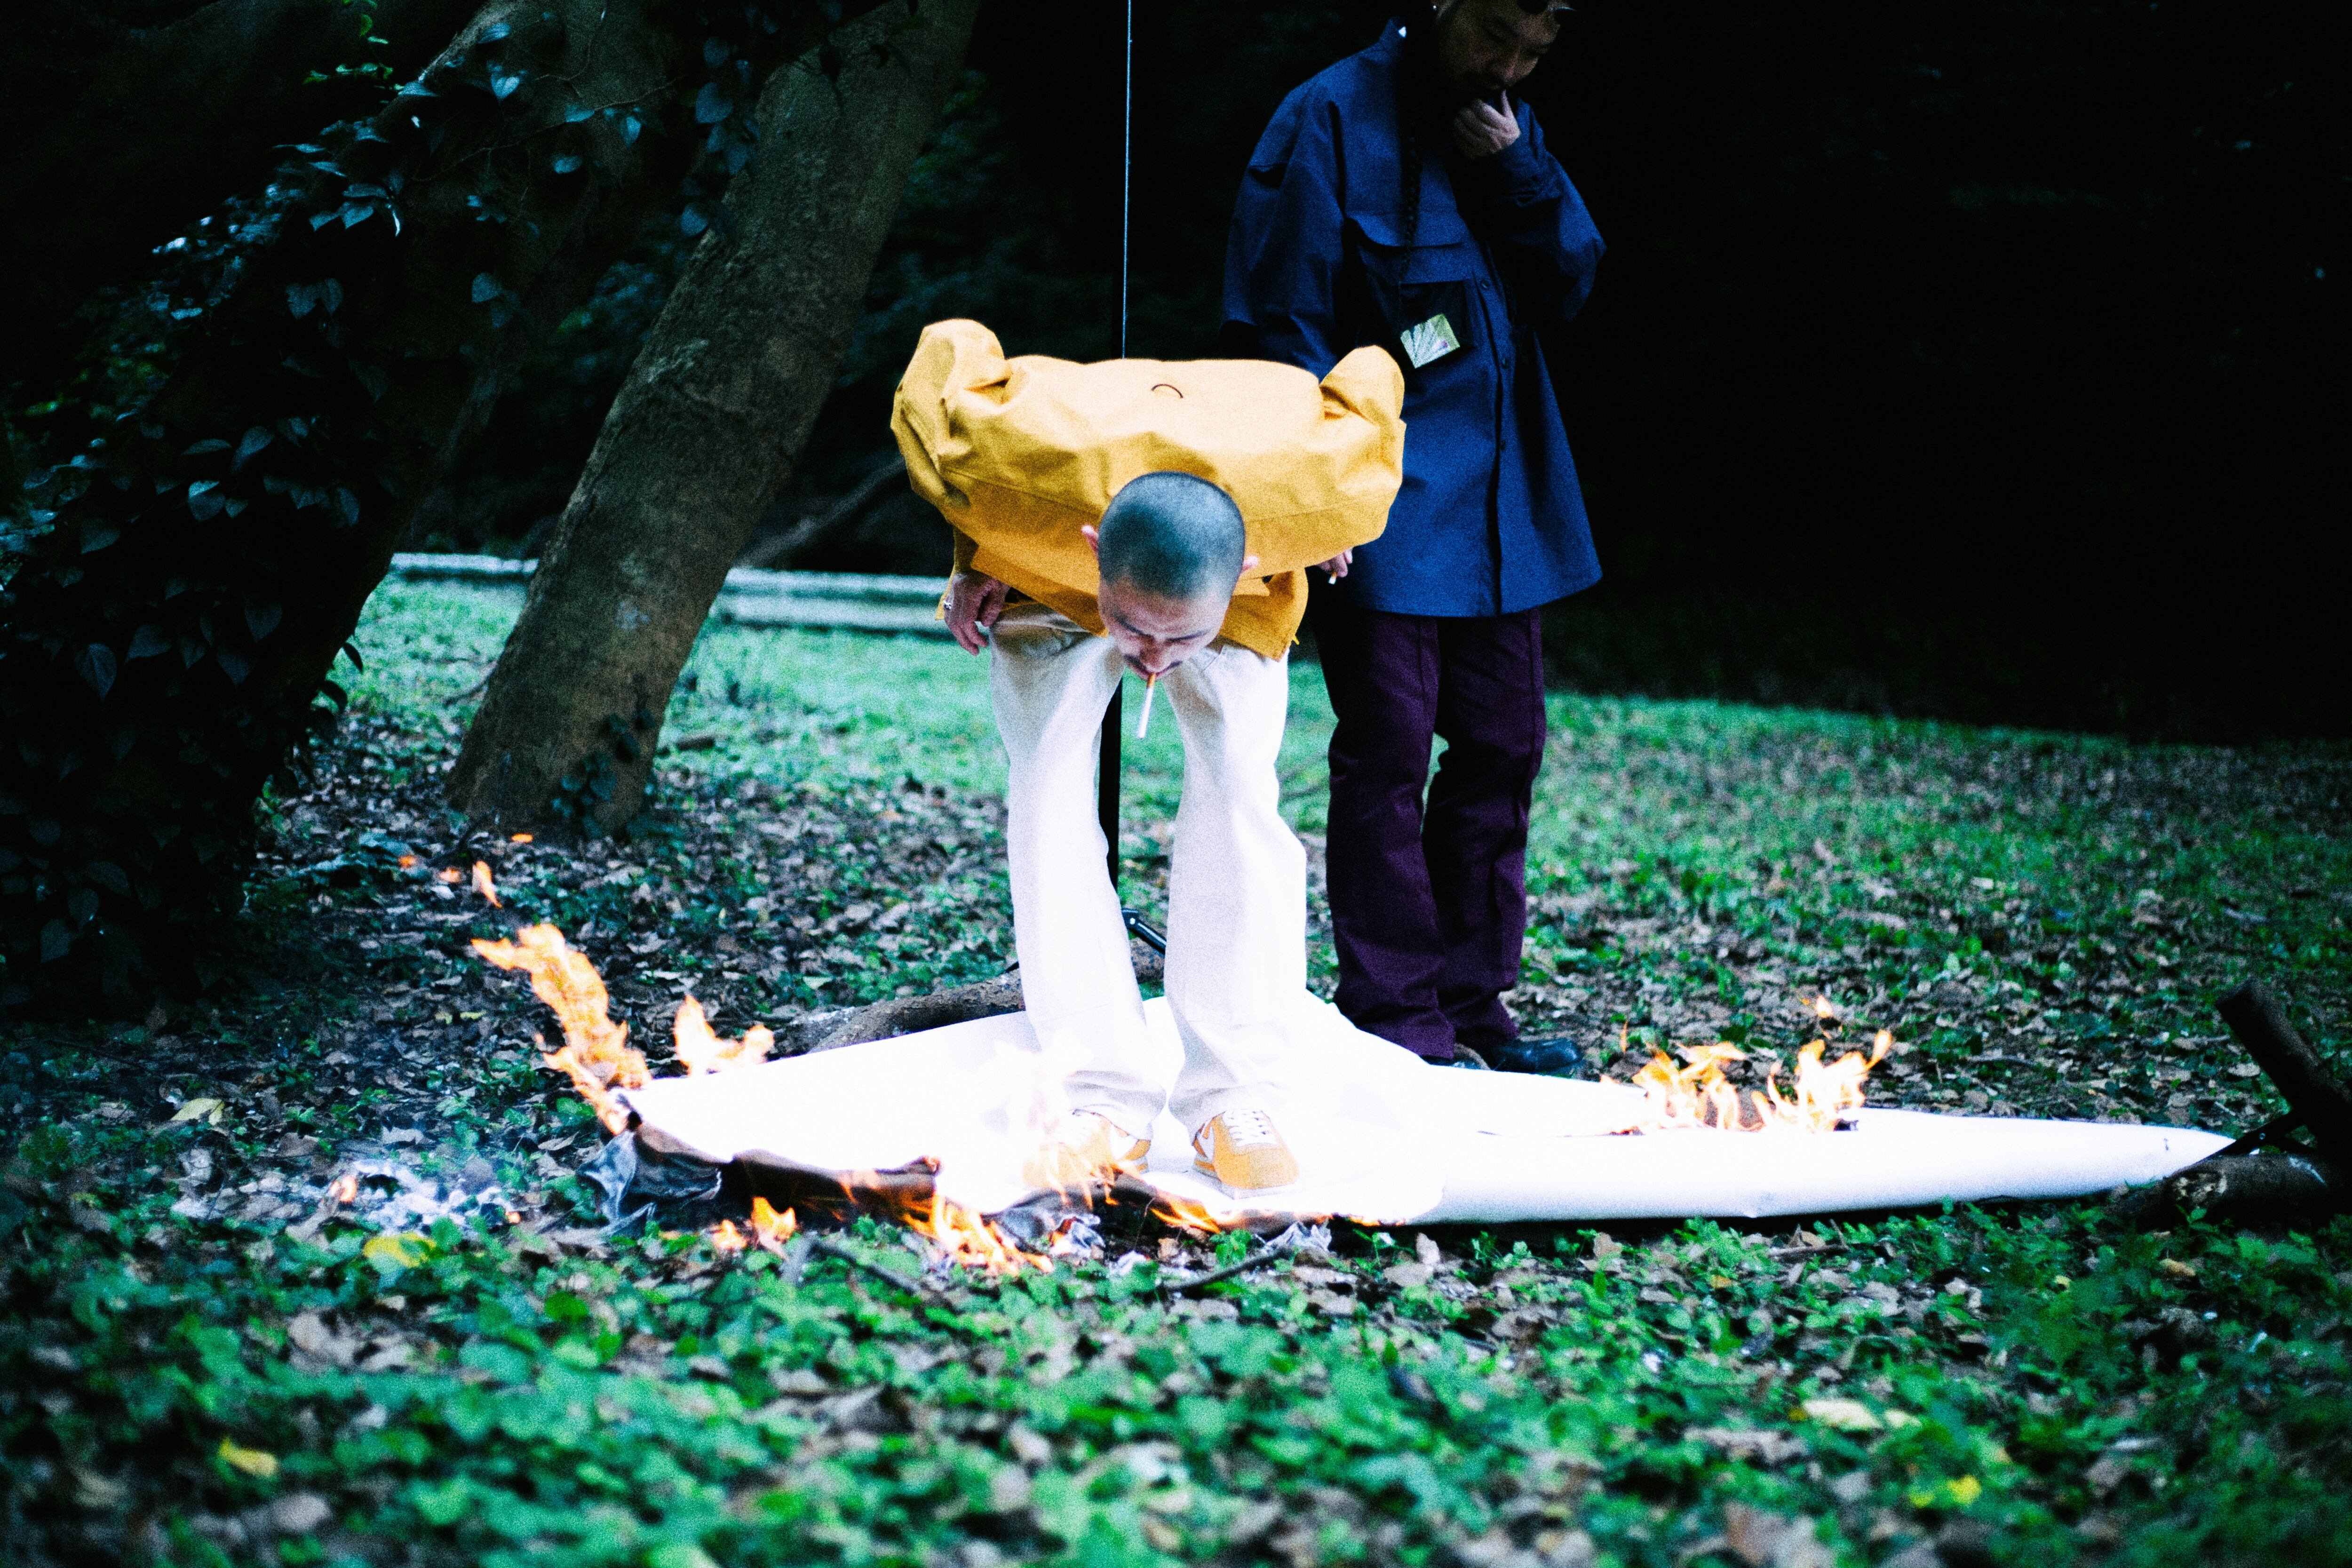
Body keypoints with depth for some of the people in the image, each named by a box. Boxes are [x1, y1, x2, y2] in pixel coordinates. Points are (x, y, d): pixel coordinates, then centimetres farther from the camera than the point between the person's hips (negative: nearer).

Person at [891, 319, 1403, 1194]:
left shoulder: (1321, 494, -43)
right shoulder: (1011, 471, -45)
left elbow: (1369, 376, -19)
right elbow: (950, 351, -22)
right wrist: (977, 561, -16)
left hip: (1239, 593, 0)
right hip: (1046, 580, 0)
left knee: (1239, 792, -18)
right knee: (1049, 793, -17)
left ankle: (1233, 1100, -14)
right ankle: (1109, 1103, -16)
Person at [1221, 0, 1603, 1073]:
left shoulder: (1511, 133, 13)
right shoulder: (1333, 120, -8)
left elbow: (1568, 287, 6)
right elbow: (1280, 323, -11)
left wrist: (1518, 175, -9)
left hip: (1498, 506, 7)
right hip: (1384, 503, -7)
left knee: (1500, 749, 10)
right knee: (1387, 757, -4)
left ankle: (1471, 1008, 20)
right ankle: (1397, 1023, 5)